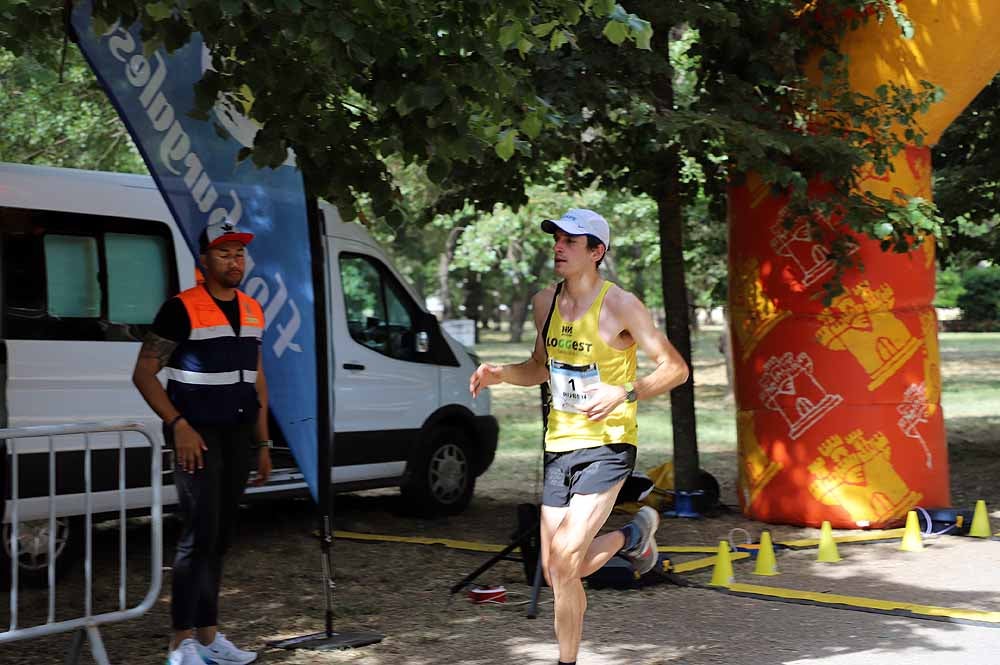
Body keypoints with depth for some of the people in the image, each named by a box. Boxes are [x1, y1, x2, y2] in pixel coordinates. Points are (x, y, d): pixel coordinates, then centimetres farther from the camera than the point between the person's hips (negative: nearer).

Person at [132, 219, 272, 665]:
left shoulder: (253, 311, 12)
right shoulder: (182, 309, -9)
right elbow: (144, 373, -9)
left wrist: (262, 443, 16)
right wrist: (178, 425, -18)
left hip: (238, 435, 7)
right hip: (197, 435, -7)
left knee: (220, 536, 10)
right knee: (200, 533, -11)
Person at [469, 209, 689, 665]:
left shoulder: (620, 306, -11)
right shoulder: (545, 302, 7)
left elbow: (675, 369, -10)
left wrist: (624, 394, -24)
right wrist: (500, 374, 3)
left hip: (607, 446, -6)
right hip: (560, 444, 6)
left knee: (565, 558, -16)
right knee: (557, 573, 6)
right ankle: (635, 534, 33)